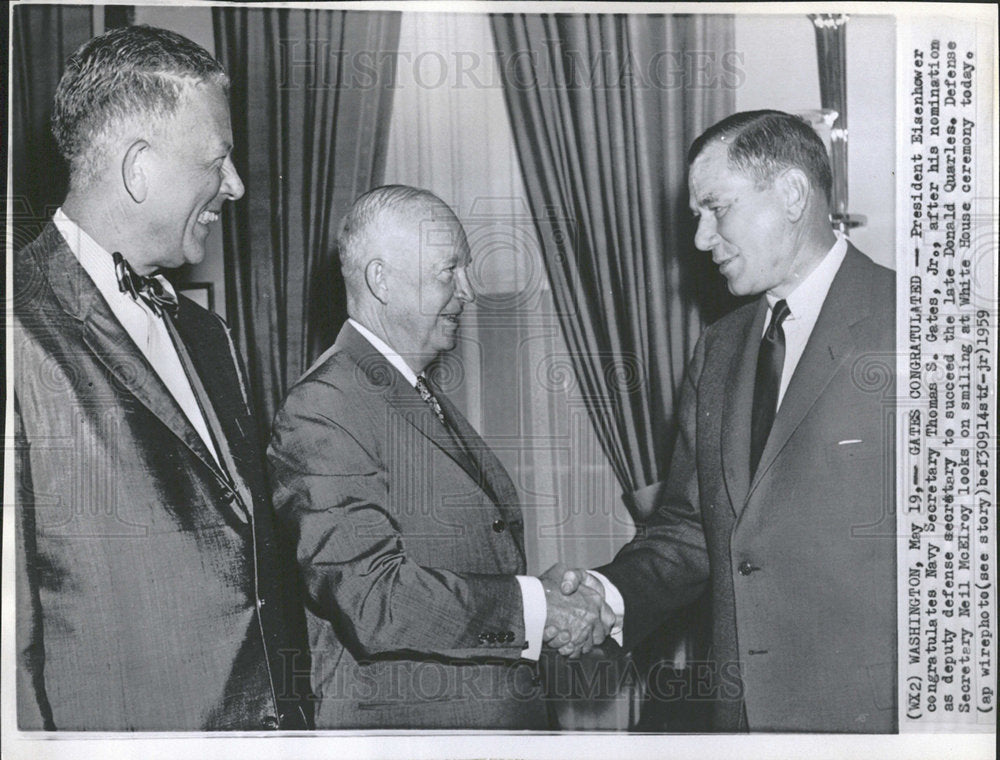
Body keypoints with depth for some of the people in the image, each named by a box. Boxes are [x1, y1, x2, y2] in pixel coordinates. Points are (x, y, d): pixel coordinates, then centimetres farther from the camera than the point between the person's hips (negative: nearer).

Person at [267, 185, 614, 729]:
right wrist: (533, 608, -21)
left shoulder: (428, 398, 11)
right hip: (397, 720, -8)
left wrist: (545, 589, 0)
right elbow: (372, 602, -25)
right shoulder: (320, 410, -18)